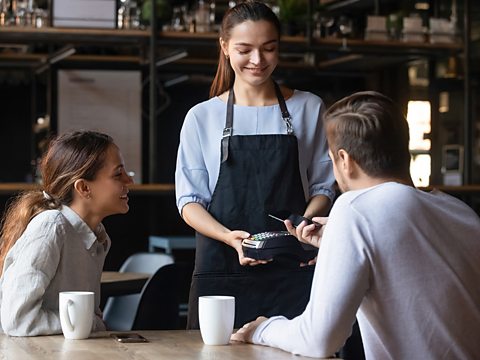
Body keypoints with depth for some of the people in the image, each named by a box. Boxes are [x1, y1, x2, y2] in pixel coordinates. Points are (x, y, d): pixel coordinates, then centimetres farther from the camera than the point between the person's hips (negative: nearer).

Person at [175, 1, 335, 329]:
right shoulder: (202, 117, 7)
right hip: (222, 268, 0)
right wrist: (229, 237, -15)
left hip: (293, 269, 0)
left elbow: (323, 187, 10)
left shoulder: (309, 109, 9)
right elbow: (190, 201, 4)